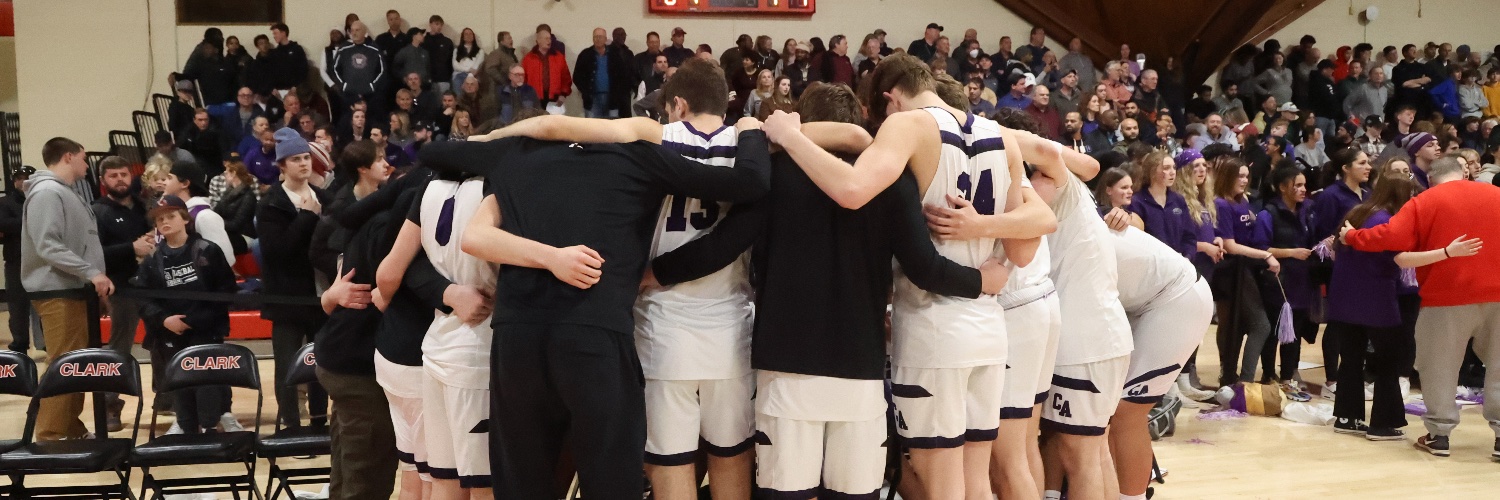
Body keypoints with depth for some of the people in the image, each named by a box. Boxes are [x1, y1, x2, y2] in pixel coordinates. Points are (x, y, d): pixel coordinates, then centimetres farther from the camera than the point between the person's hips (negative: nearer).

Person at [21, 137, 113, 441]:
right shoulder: (47, 193, -12)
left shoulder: (66, 193, 18)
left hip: (76, 290, 10)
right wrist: (91, 272, -22)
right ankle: (52, 436, -6)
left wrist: (94, 279, 14)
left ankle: (71, 430, 19)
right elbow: (48, 246, -21)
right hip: (58, 293, -10)